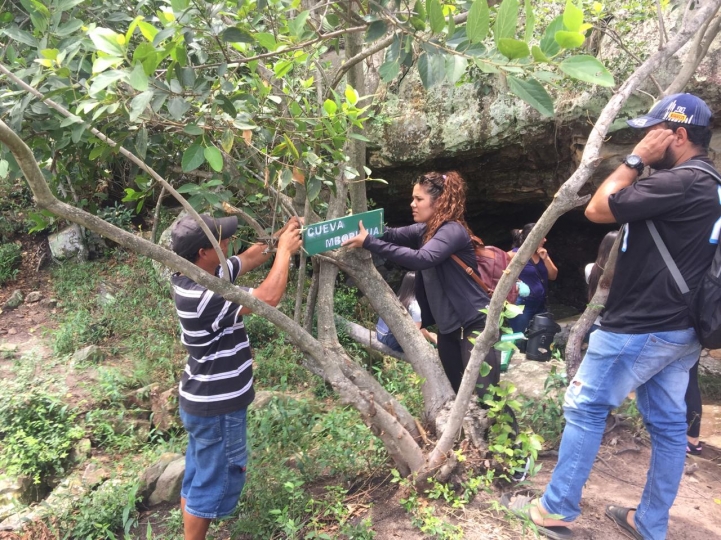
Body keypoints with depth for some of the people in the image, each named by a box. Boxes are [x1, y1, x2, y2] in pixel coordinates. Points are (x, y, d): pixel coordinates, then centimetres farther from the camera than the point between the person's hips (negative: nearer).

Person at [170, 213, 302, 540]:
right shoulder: (203, 297, -31)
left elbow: (250, 258, 10)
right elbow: (268, 297, -32)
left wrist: (282, 234, 0)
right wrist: (285, 250, -20)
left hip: (203, 401, 10)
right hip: (216, 408, -10)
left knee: (198, 477, 24)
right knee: (213, 481, 9)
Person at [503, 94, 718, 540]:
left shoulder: (678, 183, -20)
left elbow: (599, 210, -15)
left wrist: (636, 161, -10)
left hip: (640, 329, -10)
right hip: (680, 329, 10)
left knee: (586, 409, 3)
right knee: (668, 424, 14)